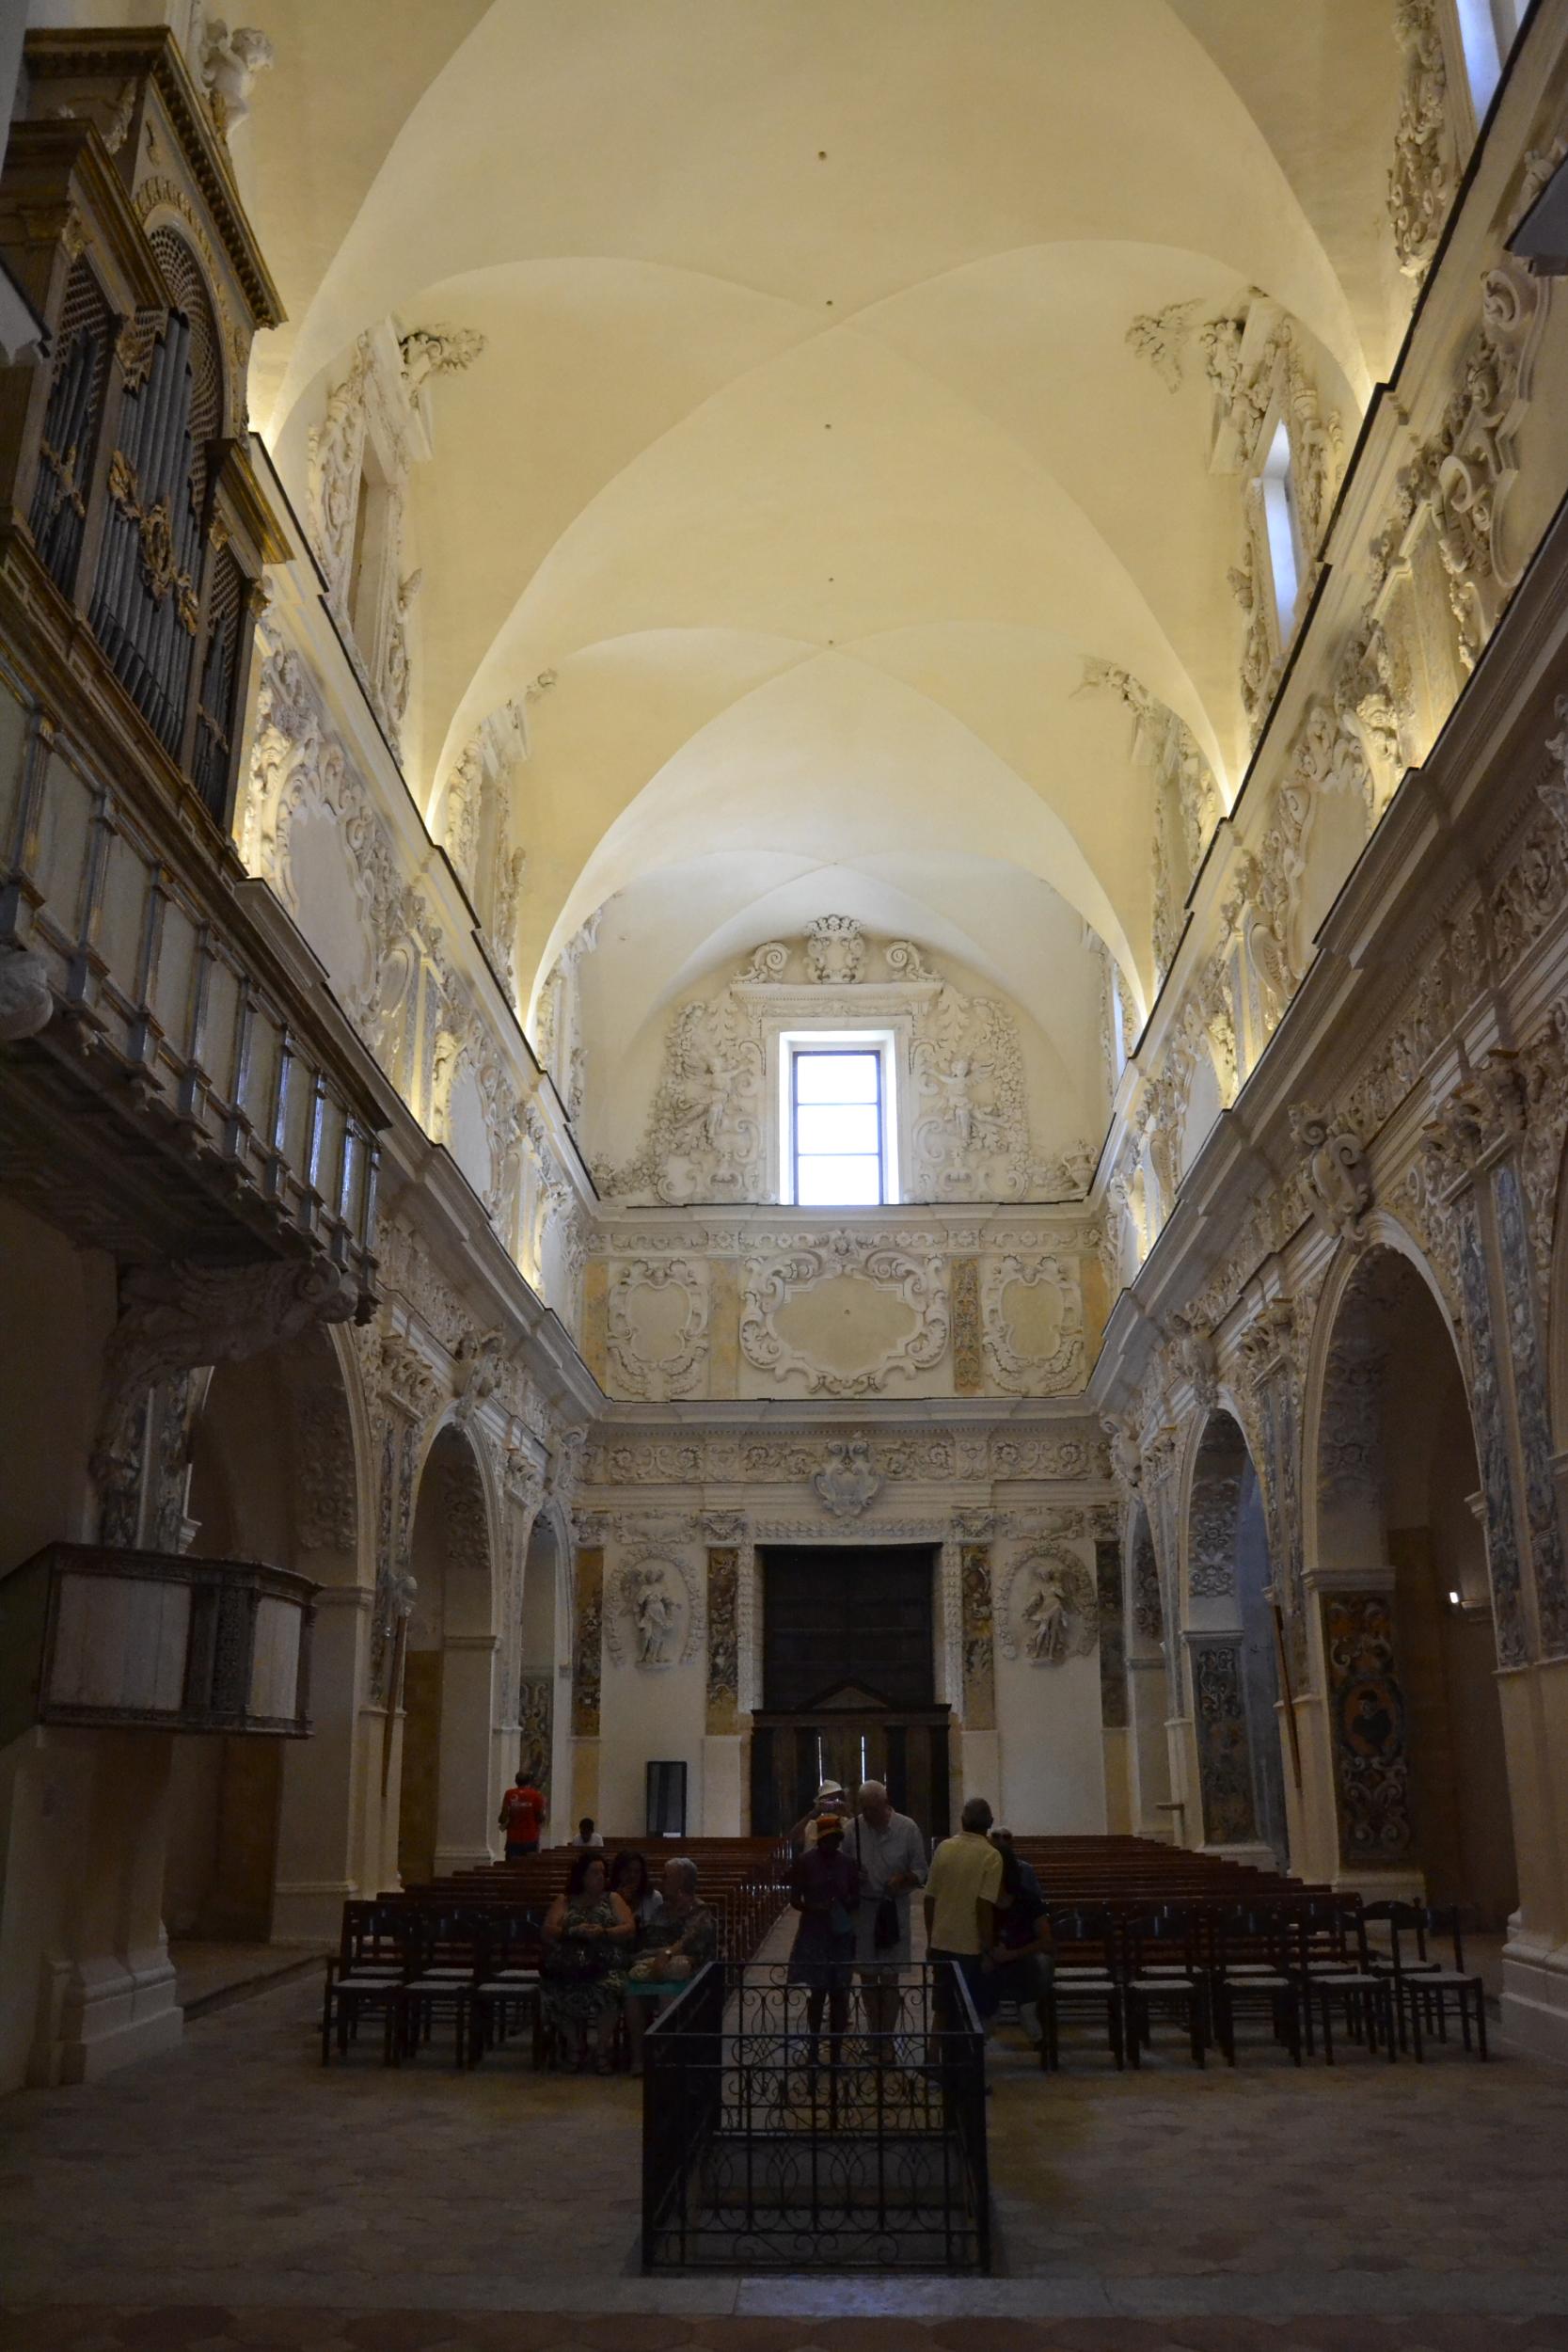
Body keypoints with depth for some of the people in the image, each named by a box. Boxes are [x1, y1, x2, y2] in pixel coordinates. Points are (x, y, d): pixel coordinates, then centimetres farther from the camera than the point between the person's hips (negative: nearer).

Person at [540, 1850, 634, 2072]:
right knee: (559, 1993, -29)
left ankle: (602, 2048, -13)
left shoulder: (612, 1899, 18)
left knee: (609, 1989, -33)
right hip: (569, 1967, 1)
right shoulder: (564, 1901, 19)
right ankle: (575, 2046, -4)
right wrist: (574, 1931, -11)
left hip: (605, 1965, -1)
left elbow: (630, 1929, 6)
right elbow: (548, 1931, 6)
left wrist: (604, 1932, -10)